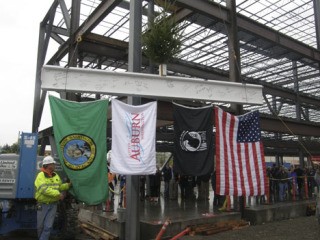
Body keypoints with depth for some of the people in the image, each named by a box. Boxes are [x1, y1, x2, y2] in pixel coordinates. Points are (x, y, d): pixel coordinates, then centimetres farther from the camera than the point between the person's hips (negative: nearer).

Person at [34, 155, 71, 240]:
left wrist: (68, 185, 4)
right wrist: (58, 194, -29)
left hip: (53, 205, 4)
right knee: (40, 226, 12)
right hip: (42, 205, -4)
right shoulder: (40, 176, -13)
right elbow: (44, 189, -26)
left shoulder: (56, 176, 7)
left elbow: (60, 186, 20)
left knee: (48, 226, 0)